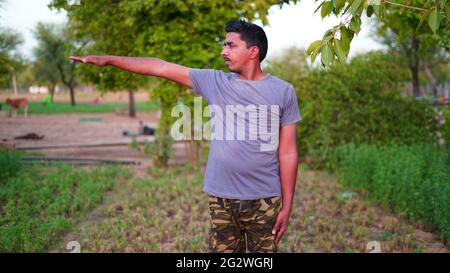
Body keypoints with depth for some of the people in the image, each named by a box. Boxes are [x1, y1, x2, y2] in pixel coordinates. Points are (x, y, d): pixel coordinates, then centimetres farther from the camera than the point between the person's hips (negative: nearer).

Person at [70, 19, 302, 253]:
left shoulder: (283, 91, 0)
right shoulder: (215, 82, 4)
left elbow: (287, 152, 0)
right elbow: (160, 67, 4)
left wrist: (287, 205, -1)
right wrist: (108, 60, 1)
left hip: (265, 200, -1)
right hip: (222, 199, 2)